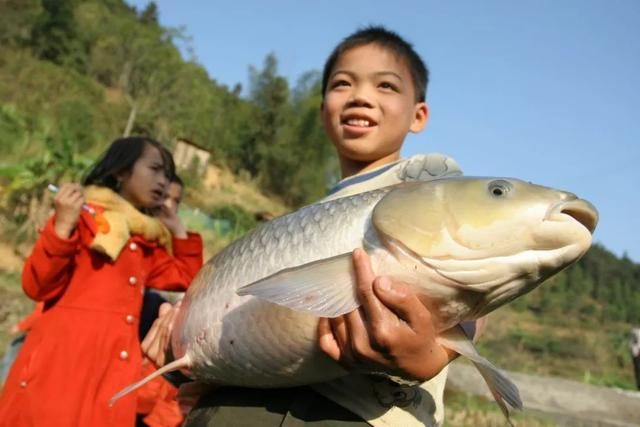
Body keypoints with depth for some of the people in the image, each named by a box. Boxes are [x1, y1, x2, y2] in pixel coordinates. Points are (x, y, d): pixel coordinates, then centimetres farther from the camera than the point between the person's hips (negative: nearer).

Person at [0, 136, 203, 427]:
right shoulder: (83, 214, 0)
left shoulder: (149, 240, 17)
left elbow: (187, 278, 17)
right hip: (63, 356, -5)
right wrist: (62, 228, -19)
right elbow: (38, 286, -6)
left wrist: (177, 228, 16)